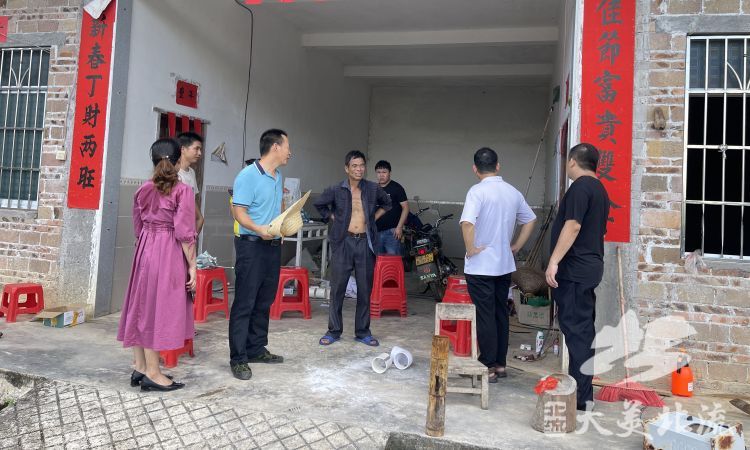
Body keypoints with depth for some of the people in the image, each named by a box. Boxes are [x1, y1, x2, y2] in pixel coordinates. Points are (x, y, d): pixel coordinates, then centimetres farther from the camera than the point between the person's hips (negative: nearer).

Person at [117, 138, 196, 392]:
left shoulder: (143, 190, 8)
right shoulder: (183, 191, -10)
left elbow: (138, 227, 13)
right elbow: (185, 233, -13)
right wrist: (192, 266, -8)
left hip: (144, 252, 6)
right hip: (169, 254, -6)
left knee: (142, 307, 12)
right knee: (159, 309, -1)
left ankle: (139, 368, 20)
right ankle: (152, 374, 6)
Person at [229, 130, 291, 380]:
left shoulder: (278, 177, 14)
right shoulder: (248, 176, -12)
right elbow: (238, 212, -17)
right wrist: (259, 229, -31)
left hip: (273, 245, 8)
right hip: (252, 245, -8)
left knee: (264, 301, 14)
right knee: (244, 303, -3)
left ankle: (256, 349, 25)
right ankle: (238, 359, 4)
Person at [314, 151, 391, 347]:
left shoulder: (374, 189, 3)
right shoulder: (336, 190, -1)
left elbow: (387, 203, 21)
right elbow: (319, 204, 15)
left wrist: (373, 218, 10)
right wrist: (333, 217, 5)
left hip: (365, 243, 1)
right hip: (343, 242, -1)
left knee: (365, 289, 6)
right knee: (337, 288, 3)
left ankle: (363, 332, 18)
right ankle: (334, 331, 15)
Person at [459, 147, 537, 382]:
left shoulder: (478, 191, -14)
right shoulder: (513, 192, 7)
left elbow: (467, 223, -28)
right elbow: (530, 220, 16)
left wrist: (470, 249, -15)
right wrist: (516, 246, 16)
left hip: (480, 265, -6)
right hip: (505, 264, 6)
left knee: (485, 316, 1)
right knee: (501, 313, 14)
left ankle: (488, 367, 9)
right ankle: (500, 364, 23)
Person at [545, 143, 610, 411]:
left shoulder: (580, 187, -13)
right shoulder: (599, 189, 18)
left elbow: (572, 227, -22)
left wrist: (554, 262, -22)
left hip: (574, 269, -10)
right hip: (590, 267, 10)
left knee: (576, 330, -7)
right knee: (583, 329, 14)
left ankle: (580, 398, -3)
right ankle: (582, 390, 23)